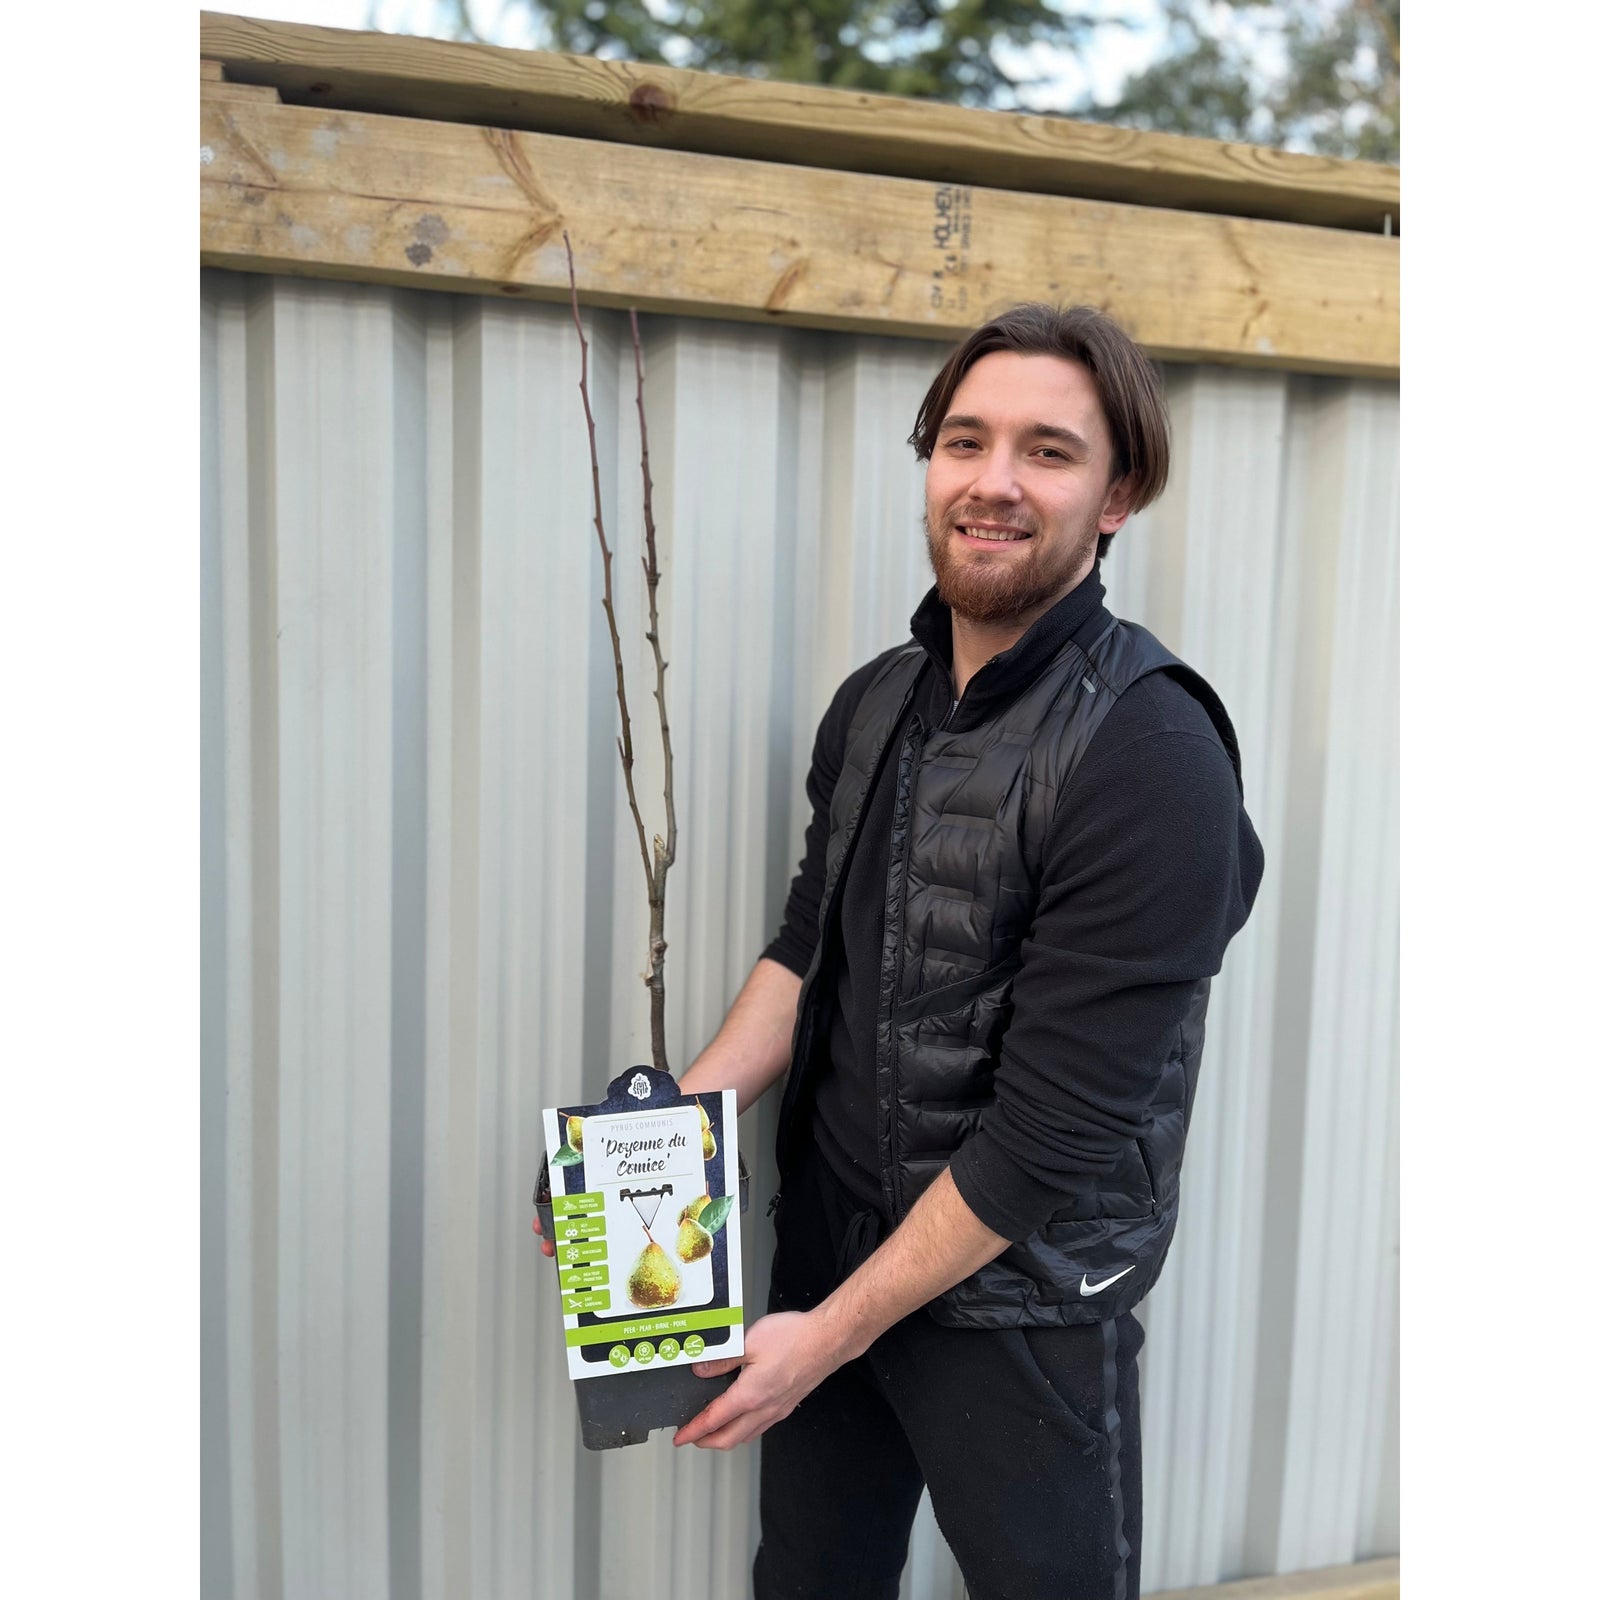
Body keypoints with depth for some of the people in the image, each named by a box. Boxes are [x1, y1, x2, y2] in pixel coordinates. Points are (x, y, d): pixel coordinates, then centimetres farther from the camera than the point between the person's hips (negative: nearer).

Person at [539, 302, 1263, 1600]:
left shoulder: (1150, 754, -23)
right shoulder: (877, 701, 1)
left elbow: (1054, 1131, -23)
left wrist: (834, 1332, -17)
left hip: (1020, 1301, -6)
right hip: (822, 1245, 6)